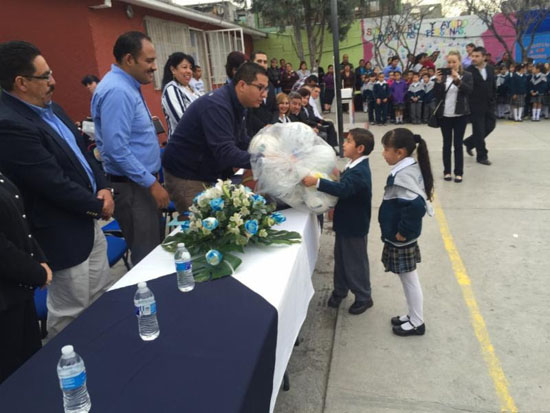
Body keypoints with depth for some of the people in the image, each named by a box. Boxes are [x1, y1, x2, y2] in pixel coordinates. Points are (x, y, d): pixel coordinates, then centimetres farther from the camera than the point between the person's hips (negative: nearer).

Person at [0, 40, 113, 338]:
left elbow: (81, 150, 13)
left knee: (103, 299, 23)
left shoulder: (51, 109, 6)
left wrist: (103, 188, -3)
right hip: (63, 233, -9)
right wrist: (97, 205, -10)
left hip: (87, 219, 10)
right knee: (70, 315, 7)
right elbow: (55, 184, -25)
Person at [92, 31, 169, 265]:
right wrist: (152, 183, -21)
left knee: (154, 248, 20)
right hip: (132, 186, -10)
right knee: (146, 257, 1)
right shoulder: (117, 91, -20)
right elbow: (117, 148, -26)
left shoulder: (126, 86, 12)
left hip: (141, 182, 10)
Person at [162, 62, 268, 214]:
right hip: (187, 176, -9)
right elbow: (225, 152, -34)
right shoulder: (216, 105, -26)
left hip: (211, 173, 9)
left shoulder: (237, 105, 4)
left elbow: (242, 142, 8)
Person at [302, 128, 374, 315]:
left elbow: (343, 189, -42)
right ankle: (340, 290, 38)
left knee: (355, 262, 6)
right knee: (340, 258, 20)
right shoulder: (354, 167, 6)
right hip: (345, 222, 9)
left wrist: (317, 182, -47)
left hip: (354, 226, -9)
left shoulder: (359, 172, -26)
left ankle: (364, 298, 24)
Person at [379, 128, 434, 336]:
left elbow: (416, 205, -37)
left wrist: (403, 231, -24)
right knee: (407, 279, 21)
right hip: (400, 239, 9)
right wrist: (402, 231, 14)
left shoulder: (403, 175, -25)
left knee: (409, 279, 7)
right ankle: (412, 316, 37)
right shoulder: (409, 169, 5)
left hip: (401, 239, -9)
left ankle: (417, 323, 24)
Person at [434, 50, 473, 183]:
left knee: (458, 144, 1)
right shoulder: (442, 75, 5)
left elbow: (469, 90, -14)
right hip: (444, 115, 2)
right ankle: (447, 171, 13)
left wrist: (457, 80, -26)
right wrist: (438, 81, -17)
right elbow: (436, 95, -1)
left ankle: (459, 172, 6)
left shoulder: (467, 75, 1)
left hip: (460, 115, -2)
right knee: (447, 144, 7)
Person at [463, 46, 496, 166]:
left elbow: (493, 87, 12)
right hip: (476, 106, -6)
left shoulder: (490, 69, 6)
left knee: (490, 126, 11)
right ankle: (481, 156, 13)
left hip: (489, 105, 6)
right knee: (479, 131, 1)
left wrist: (493, 101, 9)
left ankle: (469, 142, 31)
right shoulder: (468, 71, -11)